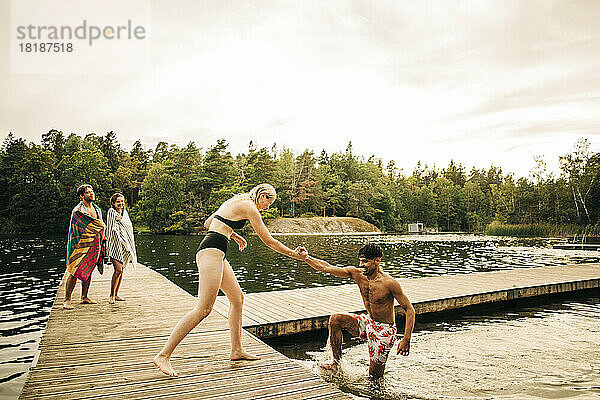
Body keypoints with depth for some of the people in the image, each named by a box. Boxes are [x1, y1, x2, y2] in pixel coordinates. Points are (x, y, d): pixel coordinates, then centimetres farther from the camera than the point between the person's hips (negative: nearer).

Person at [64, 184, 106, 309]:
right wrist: (103, 226, -5)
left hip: (95, 245, 7)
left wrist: (103, 239, 20)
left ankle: (84, 297, 23)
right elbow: (89, 225, -15)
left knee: (88, 271, 12)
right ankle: (67, 300, 0)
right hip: (81, 245, -7)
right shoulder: (77, 211, -10)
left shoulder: (97, 209, 15)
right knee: (75, 272, -8)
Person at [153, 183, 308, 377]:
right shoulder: (249, 206, -5)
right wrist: (294, 254, 6)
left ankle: (237, 350, 20)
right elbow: (268, 240, -3)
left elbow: (208, 223, 29)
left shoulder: (234, 201, 21)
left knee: (237, 298, 13)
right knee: (203, 309, -13)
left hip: (215, 254, 11)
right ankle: (163, 355, -10)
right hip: (211, 251, -11)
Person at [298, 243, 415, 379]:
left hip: (384, 330, -5)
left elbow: (410, 310, -18)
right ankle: (336, 363, -4)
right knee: (335, 319, -15)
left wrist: (406, 340, -24)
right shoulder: (357, 273, -9)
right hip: (367, 322, 5)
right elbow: (327, 268, -11)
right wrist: (306, 257, -23)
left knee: (374, 376, -2)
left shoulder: (389, 283, -24)